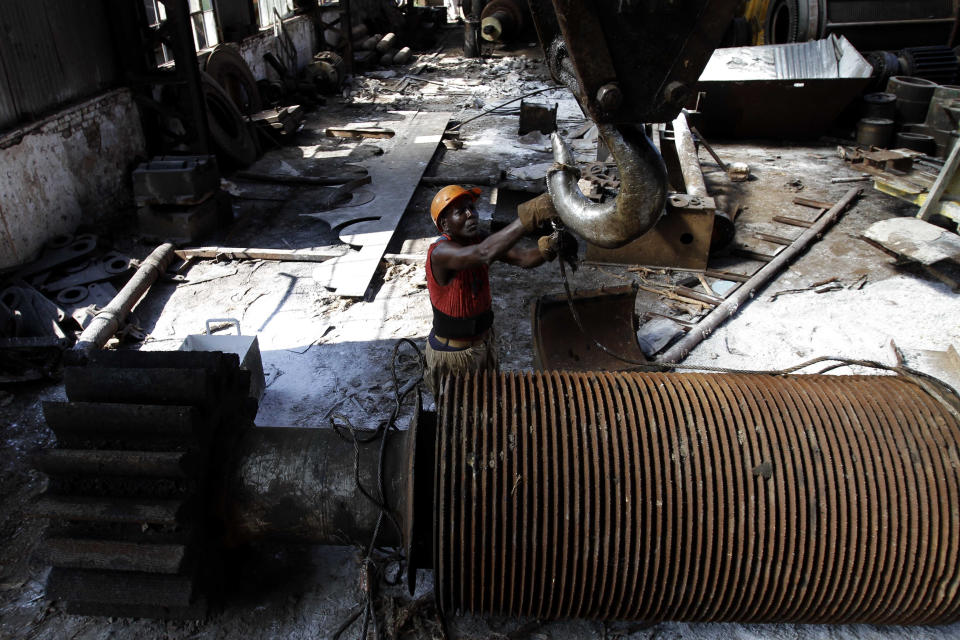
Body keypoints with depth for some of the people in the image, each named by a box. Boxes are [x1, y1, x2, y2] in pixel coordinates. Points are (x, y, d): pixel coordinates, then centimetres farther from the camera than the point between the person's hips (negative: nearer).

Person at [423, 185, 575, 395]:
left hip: (484, 343, 7)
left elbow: (523, 258, -18)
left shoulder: (480, 240, -6)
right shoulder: (439, 253, -29)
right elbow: (483, 254, -48)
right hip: (452, 353, -6)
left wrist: (552, 244, -41)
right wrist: (529, 216, -59)